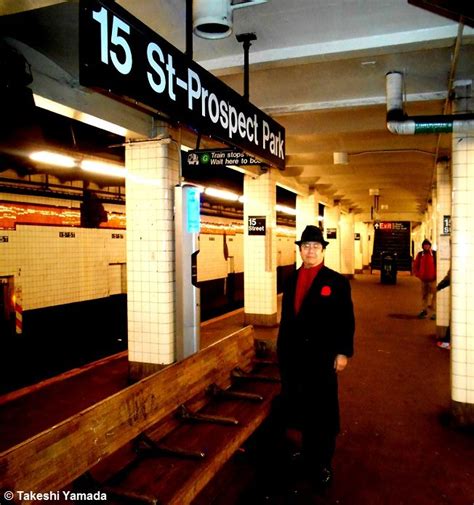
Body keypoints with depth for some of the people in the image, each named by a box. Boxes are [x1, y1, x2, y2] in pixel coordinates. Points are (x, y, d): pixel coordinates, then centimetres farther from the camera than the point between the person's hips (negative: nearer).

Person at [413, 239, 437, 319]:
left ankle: (434, 313, 0)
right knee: (424, 296, 11)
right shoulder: (420, 254, 6)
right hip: (423, 279, 3)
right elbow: (415, 265, 12)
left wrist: (436, 275, -5)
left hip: (432, 279, -3)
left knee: (433, 296, -5)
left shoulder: (434, 254, -2)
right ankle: (424, 311, 21)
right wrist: (418, 274, 2)